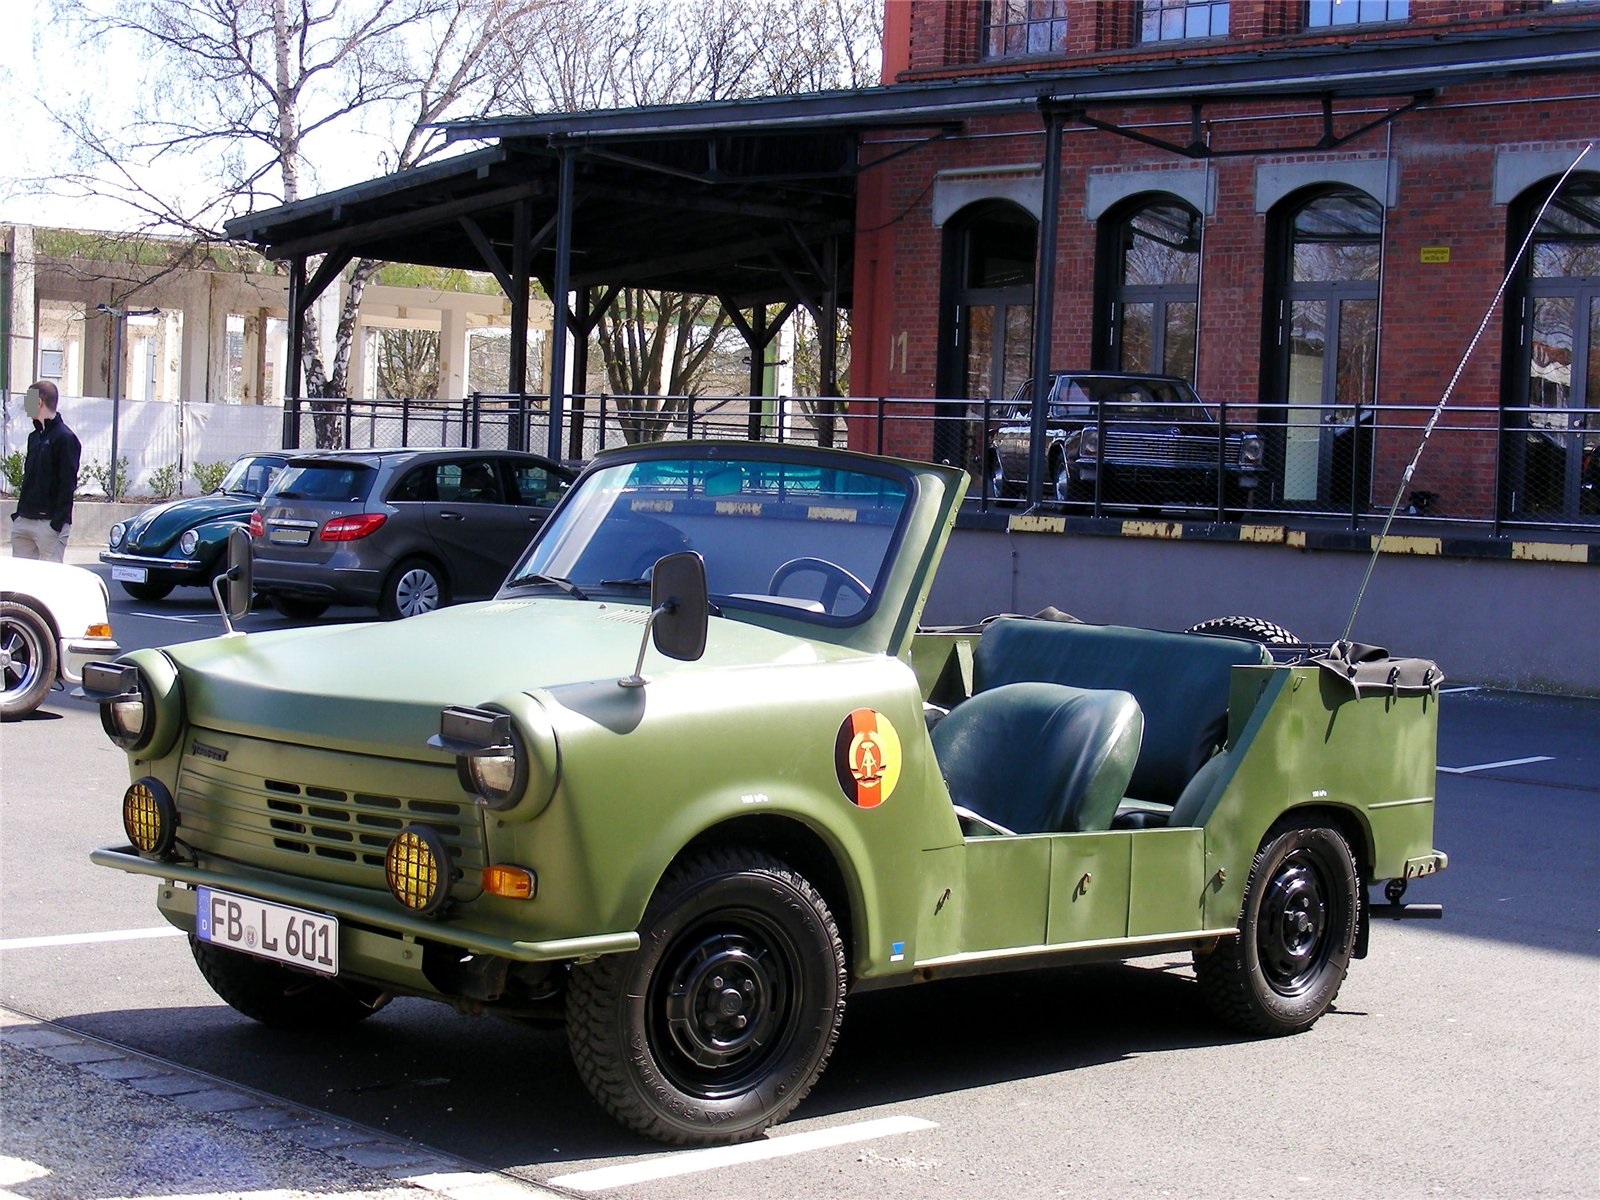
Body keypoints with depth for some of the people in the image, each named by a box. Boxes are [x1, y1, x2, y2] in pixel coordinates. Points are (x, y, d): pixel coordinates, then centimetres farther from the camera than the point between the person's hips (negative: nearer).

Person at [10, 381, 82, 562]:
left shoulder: (65, 438, -9)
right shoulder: (34, 437, 17)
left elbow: (68, 485, -14)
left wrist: (58, 522, -18)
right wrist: (19, 513, 13)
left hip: (49, 523, -8)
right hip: (23, 520, 8)